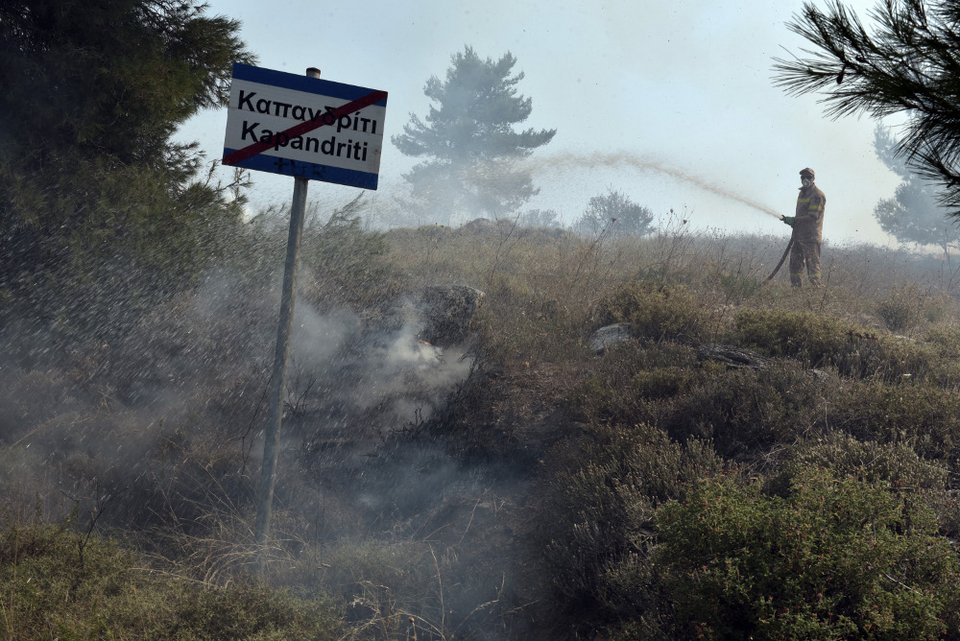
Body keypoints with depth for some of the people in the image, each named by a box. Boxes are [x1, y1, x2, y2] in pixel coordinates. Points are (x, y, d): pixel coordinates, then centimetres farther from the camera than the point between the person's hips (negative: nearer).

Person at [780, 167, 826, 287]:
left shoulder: (817, 195, -11)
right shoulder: (802, 193, 18)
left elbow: (813, 217, -19)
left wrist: (794, 220, -20)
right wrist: (792, 221, 9)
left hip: (811, 237, -9)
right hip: (799, 235, 9)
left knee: (812, 264, -9)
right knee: (795, 262, 11)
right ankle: (795, 287, 17)